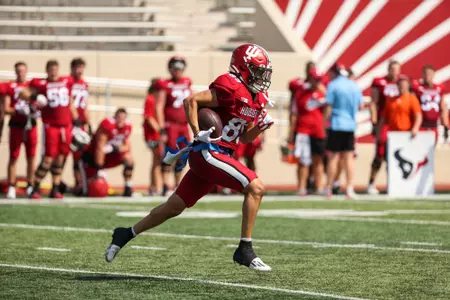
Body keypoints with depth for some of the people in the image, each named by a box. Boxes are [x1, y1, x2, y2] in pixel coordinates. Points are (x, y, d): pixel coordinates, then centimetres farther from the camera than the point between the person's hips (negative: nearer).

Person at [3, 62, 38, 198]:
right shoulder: (10, 87, -1)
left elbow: (39, 103, 14)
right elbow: (6, 109, -4)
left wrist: (35, 110, -7)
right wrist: (19, 111, -18)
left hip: (30, 125, 3)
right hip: (16, 125, -3)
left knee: (31, 157, 5)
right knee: (13, 157, -2)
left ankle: (30, 187, 13)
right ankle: (11, 188, 1)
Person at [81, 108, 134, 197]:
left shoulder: (128, 126, -10)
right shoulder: (107, 124, -29)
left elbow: (127, 147, -3)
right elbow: (100, 148, -30)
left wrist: (113, 148, -25)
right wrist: (99, 170, -32)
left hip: (111, 153, 5)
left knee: (129, 159, -18)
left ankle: (128, 188, -7)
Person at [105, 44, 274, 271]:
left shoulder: (257, 97, 14)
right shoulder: (231, 88, -15)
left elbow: (244, 137, 21)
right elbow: (191, 100, -16)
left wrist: (261, 126, 3)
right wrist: (197, 133, -21)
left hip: (215, 156, 9)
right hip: (208, 152, -9)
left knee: (174, 207, 15)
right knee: (255, 188, -18)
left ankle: (126, 234, 28)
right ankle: (244, 250, -14)